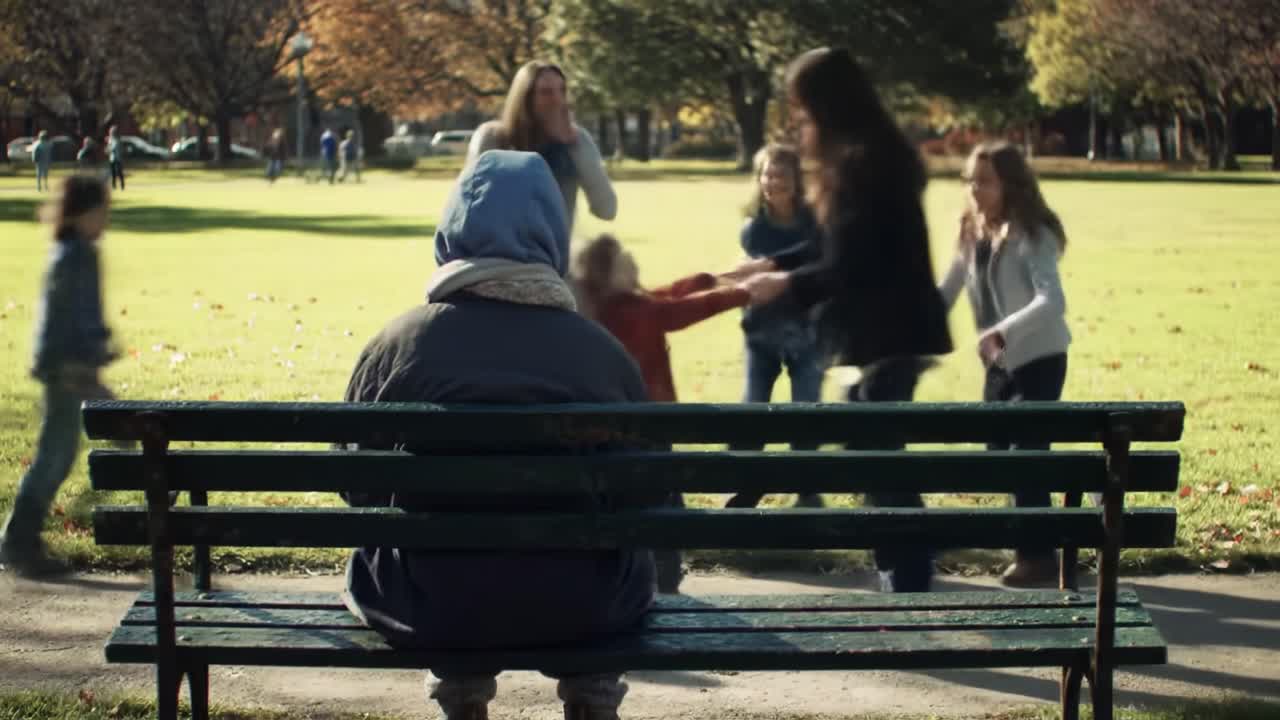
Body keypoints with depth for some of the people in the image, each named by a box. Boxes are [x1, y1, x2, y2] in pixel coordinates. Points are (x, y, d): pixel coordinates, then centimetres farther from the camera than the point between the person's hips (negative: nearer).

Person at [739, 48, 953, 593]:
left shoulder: (865, 163, -19)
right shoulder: (859, 159, 13)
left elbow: (855, 263, -21)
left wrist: (788, 285, -11)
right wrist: (778, 264, 14)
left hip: (885, 333, -10)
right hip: (877, 330, 10)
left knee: (876, 456, -7)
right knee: (870, 452, 15)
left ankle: (909, 585, -3)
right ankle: (901, 578, 21)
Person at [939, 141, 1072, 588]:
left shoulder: (1031, 235, -18)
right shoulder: (973, 233, 4)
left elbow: (1052, 301, -31)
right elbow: (947, 293, 11)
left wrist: (1001, 332, -43)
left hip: (1039, 359, -7)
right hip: (1000, 363, 7)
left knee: (1025, 456, -8)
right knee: (1000, 454, 10)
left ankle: (1039, 559, 1)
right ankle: (1030, 551, 22)